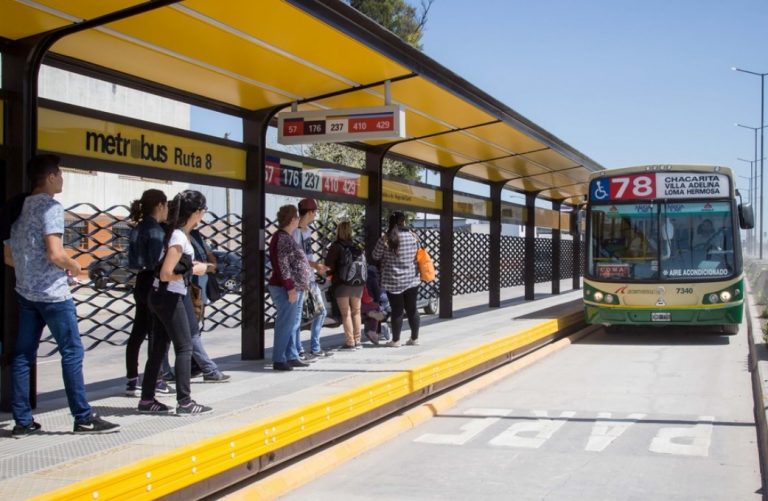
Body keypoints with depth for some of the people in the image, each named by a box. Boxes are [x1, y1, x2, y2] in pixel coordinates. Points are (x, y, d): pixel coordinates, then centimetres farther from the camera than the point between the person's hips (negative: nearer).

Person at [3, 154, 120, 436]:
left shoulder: (19, 208, 12)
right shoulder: (50, 206, -13)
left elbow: (8, 256, 17)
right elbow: (55, 254, -23)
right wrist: (74, 267, -4)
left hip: (25, 292, 8)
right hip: (52, 294, -8)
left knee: (23, 356, 8)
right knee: (72, 353, -1)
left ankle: (22, 421, 11)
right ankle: (84, 418, 3)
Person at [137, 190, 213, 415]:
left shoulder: (177, 233, 7)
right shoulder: (179, 238, -19)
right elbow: (166, 274, -23)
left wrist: (191, 264, 7)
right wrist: (192, 270, -12)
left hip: (161, 296, 9)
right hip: (169, 298, -9)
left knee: (159, 348, 12)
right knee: (184, 347, -3)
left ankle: (147, 399, 18)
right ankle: (184, 402, 0)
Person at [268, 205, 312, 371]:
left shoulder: (287, 237, 16)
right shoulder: (282, 238, -14)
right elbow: (282, 265, -19)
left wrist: (299, 286, 19)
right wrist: (290, 288, -21)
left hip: (295, 288, 10)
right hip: (287, 289, -10)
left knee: (293, 324, 13)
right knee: (286, 324, -7)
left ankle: (292, 357, 18)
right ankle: (278, 360, -3)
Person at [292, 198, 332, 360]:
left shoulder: (308, 230, 14)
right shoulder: (295, 232, -15)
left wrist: (318, 266, 9)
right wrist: (313, 264, -23)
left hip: (310, 279, 10)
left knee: (321, 311, 16)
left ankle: (315, 348, 26)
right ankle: (298, 351, 4)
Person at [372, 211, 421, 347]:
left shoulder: (386, 239, -12)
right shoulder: (413, 236, -1)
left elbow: (375, 256, -3)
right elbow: (418, 255, 10)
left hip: (393, 281, -3)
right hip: (412, 279, 3)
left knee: (397, 310, 3)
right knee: (412, 309, 11)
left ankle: (395, 340, 10)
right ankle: (414, 338, 18)